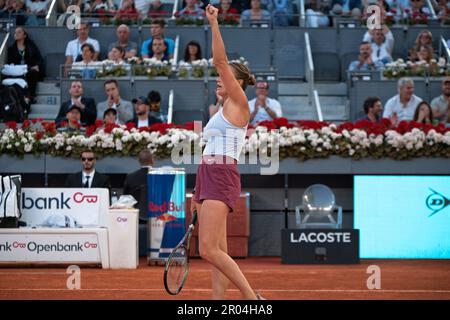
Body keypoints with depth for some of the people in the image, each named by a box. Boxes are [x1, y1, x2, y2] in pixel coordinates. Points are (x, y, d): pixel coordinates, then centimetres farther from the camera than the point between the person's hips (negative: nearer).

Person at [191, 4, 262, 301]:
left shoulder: (239, 103, -3)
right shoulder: (224, 111, 22)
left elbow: (220, 60, -12)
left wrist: (214, 23, -12)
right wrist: (200, 196, 22)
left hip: (221, 177, -10)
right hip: (208, 177, 10)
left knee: (209, 249, -17)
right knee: (217, 252, 4)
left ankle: (253, 298, -13)